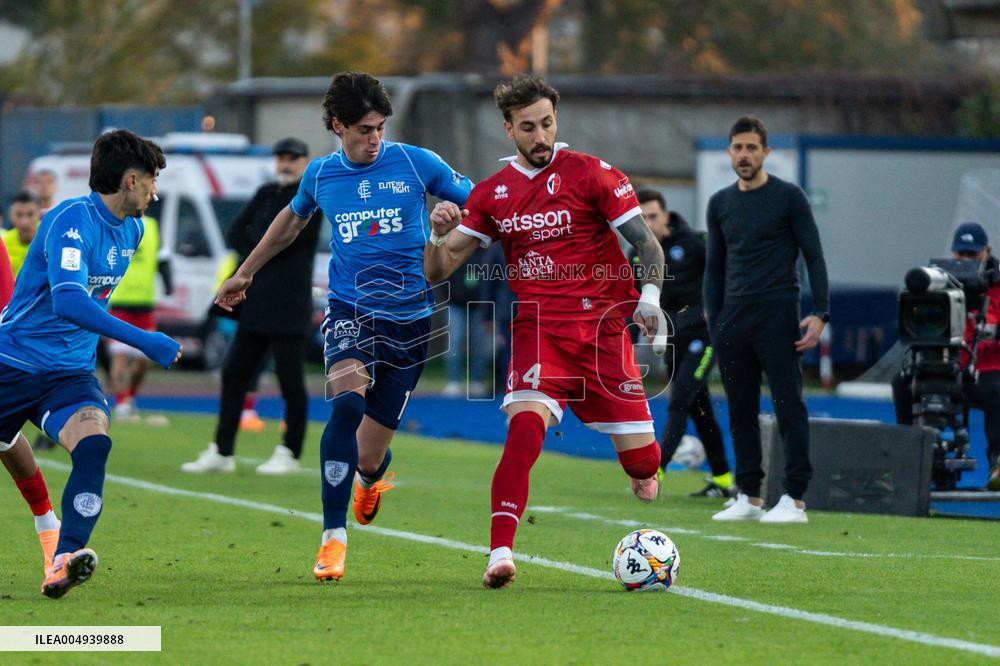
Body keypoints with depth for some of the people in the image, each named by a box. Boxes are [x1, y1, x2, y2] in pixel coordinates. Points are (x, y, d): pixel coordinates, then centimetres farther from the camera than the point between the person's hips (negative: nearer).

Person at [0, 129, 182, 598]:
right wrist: (144, 342, -35)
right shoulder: (71, 220, -19)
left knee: (93, 442, -24)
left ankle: (63, 563, -35)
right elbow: (67, 300, -32)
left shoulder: (131, 230, 8)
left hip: (70, 372, 5)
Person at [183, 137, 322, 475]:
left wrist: (253, 235, 1)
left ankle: (289, 454, 7)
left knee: (291, 381, -3)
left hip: (288, 308, -7)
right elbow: (235, 234, 11)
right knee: (234, 374, 6)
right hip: (255, 304, 7)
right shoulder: (266, 194, 16)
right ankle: (222, 452, 11)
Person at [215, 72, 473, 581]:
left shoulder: (415, 163, -2)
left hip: (410, 317, 0)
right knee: (346, 402, -30)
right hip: (350, 311, 1)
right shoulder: (321, 175, 6)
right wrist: (245, 273, 36)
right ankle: (333, 537, -23)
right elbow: (292, 220, 27)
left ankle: (371, 478, 46)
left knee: (369, 457, 3)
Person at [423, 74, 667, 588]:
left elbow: (647, 244, -2)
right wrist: (440, 234, -12)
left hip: (602, 328, -1)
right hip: (537, 329, 1)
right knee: (525, 424, -27)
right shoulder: (491, 193, 9)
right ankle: (501, 553, -29)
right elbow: (438, 270, 9)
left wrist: (649, 296, -20)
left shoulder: (591, 174, -1)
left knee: (643, 463, -3)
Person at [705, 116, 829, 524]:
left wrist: (820, 313, -11)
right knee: (740, 410, 6)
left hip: (776, 315, -5)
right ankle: (748, 498, 11)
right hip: (732, 318, 5)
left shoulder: (788, 198, -1)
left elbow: (814, 257, -2)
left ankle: (795, 500, -8)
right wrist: (713, 323, 11)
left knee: (788, 406, -8)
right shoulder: (720, 204, 13)